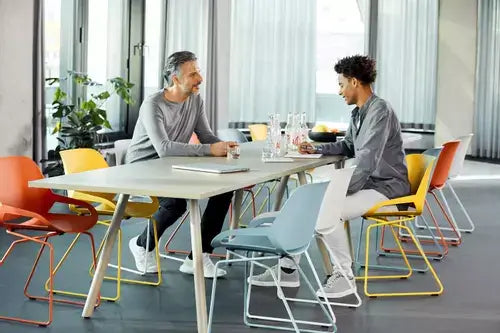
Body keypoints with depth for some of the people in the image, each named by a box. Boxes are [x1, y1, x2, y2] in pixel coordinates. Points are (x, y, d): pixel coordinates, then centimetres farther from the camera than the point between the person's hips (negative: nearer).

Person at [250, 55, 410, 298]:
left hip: (385, 186, -10)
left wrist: (343, 192, -23)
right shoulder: (358, 112, 9)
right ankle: (288, 268, 7)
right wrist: (317, 149, 13)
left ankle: (344, 276, -11)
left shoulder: (379, 112, -20)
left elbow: (366, 160, -27)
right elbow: (348, 146, 26)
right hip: (368, 182, 10)